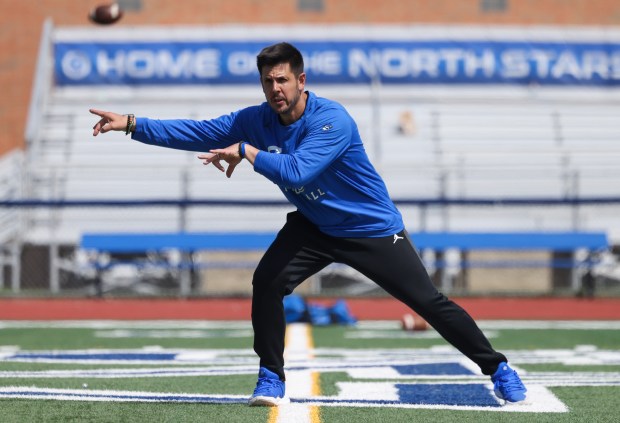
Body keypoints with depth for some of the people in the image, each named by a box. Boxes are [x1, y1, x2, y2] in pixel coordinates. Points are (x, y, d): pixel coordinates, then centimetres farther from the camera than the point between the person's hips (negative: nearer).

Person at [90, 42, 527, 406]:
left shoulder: (332, 120, -29)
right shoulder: (256, 120, -11)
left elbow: (297, 170, -41)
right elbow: (198, 132, -13)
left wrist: (246, 151, -37)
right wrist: (133, 125, -19)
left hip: (373, 227, -5)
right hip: (314, 226, 5)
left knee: (429, 302, -5)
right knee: (267, 281, -16)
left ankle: (496, 367, 10)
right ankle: (272, 378, -2)